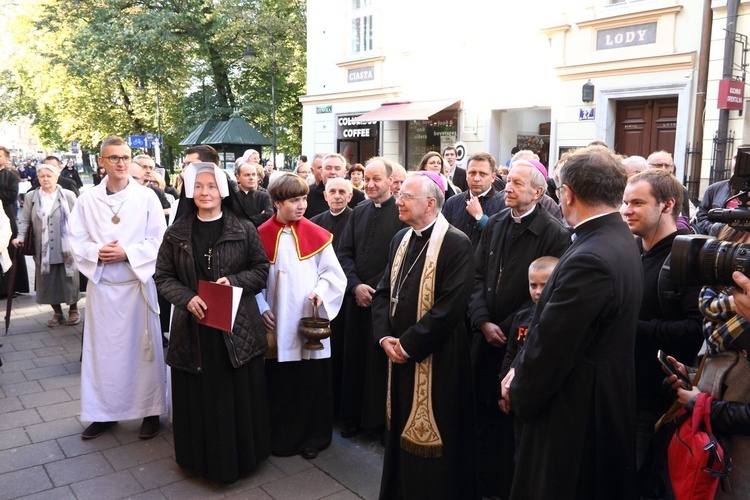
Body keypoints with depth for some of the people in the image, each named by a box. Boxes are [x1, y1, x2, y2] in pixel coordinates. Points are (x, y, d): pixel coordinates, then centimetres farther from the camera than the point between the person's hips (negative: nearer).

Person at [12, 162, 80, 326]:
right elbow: (25, 220, 9)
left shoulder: (68, 195, 1)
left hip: (66, 248, -2)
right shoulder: (31, 196, 7)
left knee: (69, 280, 5)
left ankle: (73, 311, 24)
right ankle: (57, 313, 23)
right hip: (44, 250, 2)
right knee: (48, 282, 7)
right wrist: (21, 236, -7)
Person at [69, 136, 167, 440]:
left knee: (143, 346, 6)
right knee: (102, 349, 9)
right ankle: (104, 411, 24)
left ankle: (151, 411, 19)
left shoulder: (147, 197, -3)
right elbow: (77, 241, 4)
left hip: (138, 282, -2)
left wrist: (127, 253, -16)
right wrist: (97, 253, -15)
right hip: (101, 284, 2)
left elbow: (159, 240, -5)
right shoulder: (87, 199, 3)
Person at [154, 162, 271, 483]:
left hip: (237, 326, -1)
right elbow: (163, 276, 3)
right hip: (192, 327, 1)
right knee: (198, 399, 8)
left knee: (238, 396, 7)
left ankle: (239, 457, 26)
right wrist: (187, 298, -14)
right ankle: (202, 458, 27)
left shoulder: (243, 229, -1)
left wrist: (234, 281, -16)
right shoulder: (176, 233, 3)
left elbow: (261, 270, 2)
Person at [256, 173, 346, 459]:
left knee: (313, 381, 6)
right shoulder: (261, 235, -1)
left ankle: (314, 437, 23)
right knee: (280, 384, 9)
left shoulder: (316, 234, -1)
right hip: (278, 323, 0)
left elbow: (333, 272, 2)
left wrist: (321, 291, -15)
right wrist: (261, 308, -6)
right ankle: (282, 438, 27)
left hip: (311, 320, 0)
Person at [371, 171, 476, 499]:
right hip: (399, 354, 7)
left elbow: (451, 306, -22)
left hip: (435, 358, -7)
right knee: (401, 431, 20)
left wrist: (408, 344, -18)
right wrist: (384, 336, -6)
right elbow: (383, 291, 9)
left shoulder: (456, 243, -16)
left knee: (429, 437, 7)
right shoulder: (401, 239, 9)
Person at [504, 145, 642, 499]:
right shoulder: (620, 239, 3)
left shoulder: (589, 258, -29)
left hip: (575, 413, -10)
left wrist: (519, 391, -6)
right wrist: (521, 372, 2)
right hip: (608, 401, 10)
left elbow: (550, 345, -24)